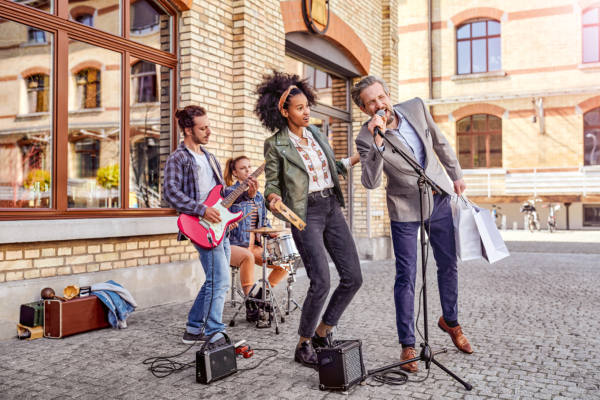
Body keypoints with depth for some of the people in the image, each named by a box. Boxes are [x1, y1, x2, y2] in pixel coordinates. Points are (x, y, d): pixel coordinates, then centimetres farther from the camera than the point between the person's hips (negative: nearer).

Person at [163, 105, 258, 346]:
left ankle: (194, 330, 24)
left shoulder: (209, 158, 22)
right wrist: (202, 210, -23)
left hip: (219, 226, 9)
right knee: (220, 280, -14)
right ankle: (214, 335, -5)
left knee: (215, 281, 12)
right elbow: (171, 192, -17)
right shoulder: (177, 159, -3)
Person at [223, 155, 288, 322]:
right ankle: (250, 304, -27)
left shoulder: (258, 196, 15)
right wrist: (248, 194, -55)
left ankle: (261, 295, 10)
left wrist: (270, 232, 1)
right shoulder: (229, 191, -6)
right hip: (232, 245, -7)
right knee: (247, 257, -38)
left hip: (255, 246, 7)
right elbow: (236, 197, -32)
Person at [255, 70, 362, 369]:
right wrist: (275, 199, -23)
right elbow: (272, 183, -2)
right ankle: (303, 345, 9)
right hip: (305, 213, -6)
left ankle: (321, 333, 20)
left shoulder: (316, 134, 12)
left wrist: (358, 157, 17)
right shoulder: (275, 145, -4)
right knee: (321, 282, -13)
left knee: (353, 277, 2)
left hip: (332, 208, 6)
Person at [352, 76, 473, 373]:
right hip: (405, 209, -4)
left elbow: (440, 143, 8)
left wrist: (456, 175, 15)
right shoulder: (366, 138, -19)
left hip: (438, 198, 4)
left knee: (448, 265, 14)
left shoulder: (416, 108, -7)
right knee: (406, 277, -2)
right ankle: (408, 345, 12)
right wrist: (378, 141, -39)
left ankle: (450, 321, 39)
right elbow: (370, 182, -31)